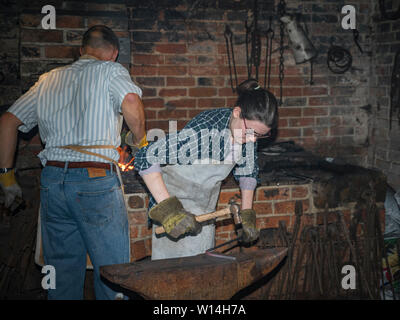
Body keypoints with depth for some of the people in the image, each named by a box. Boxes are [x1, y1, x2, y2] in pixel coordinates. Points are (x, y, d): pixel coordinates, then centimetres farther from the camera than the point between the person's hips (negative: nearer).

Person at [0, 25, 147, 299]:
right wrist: (141, 140, -1)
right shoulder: (110, 70, 4)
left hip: (52, 180, 5)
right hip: (96, 180, -5)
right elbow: (131, 103, -18)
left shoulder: (49, 79, 19)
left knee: (62, 275, 13)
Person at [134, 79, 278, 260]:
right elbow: (146, 158, -32)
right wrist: (167, 209, -35)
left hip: (206, 210, 6)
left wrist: (247, 214, 3)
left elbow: (248, 172, 10)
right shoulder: (204, 131, -32)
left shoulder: (249, 131, -10)